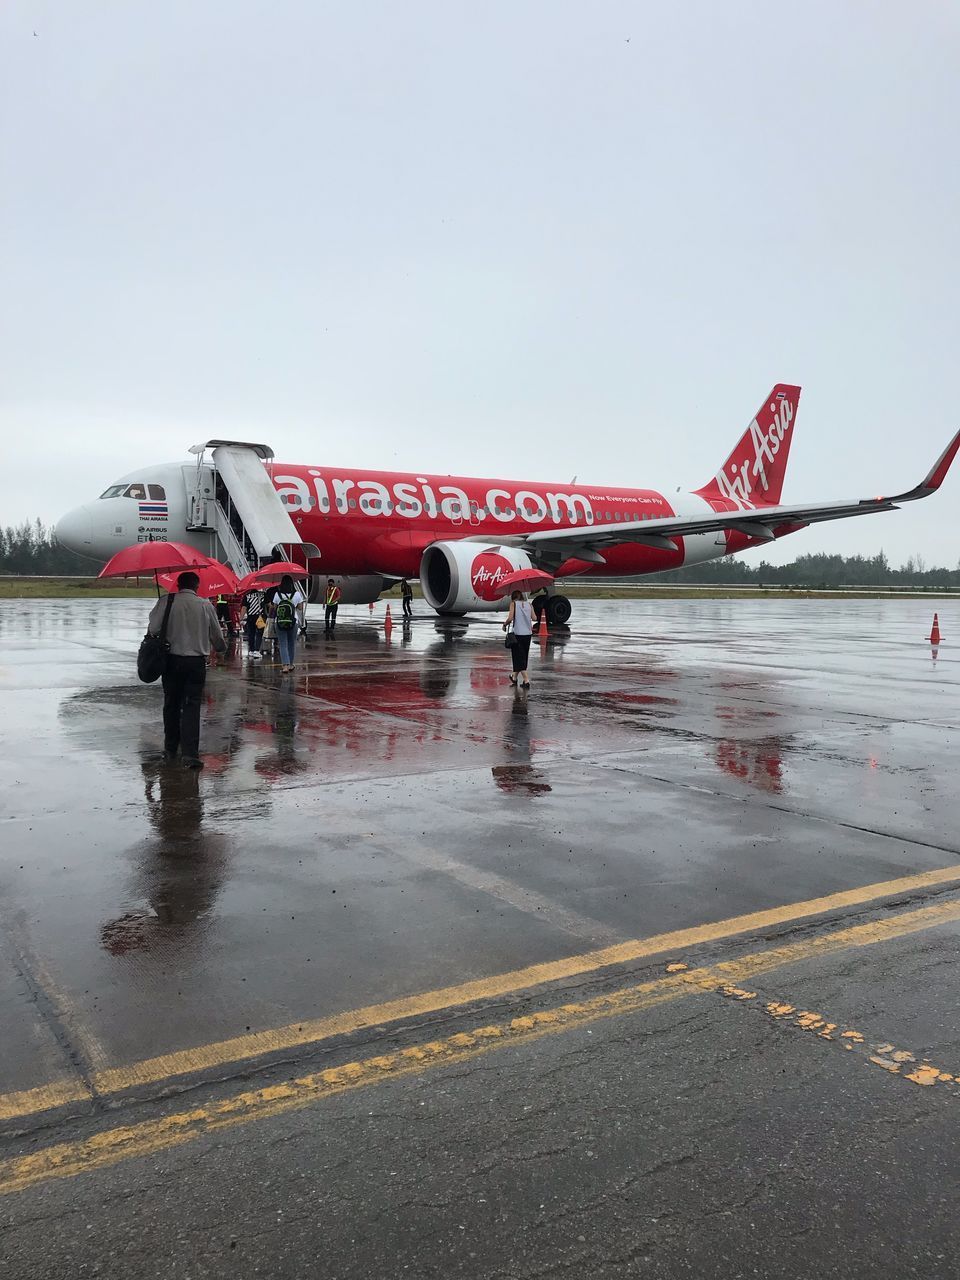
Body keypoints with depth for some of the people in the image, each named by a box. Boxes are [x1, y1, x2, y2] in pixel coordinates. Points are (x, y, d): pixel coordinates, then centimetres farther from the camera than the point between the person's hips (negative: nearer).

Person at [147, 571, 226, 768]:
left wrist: (167, 637, 12)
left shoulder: (166, 602, -4)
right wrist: (222, 649, 26)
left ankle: (170, 750, 24)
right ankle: (190, 753, -9)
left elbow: (153, 629, -10)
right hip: (196, 661, -1)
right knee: (192, 707, 0)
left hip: (172, 659, 1)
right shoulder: (206, 606, -1)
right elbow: (217, 636, 5)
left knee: (171, 705, 15)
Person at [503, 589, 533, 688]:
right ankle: (515, 677, 33)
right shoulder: (528, 603, 7)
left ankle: (526, 680, -12)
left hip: (517, 633, -5)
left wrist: (505, 625, 2)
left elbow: (510, 618, -15)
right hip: (528, 633, 5)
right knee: (523, 657, 16)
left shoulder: (513, 603, -5)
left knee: (519, 657, 0)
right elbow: (534, 618, 0)